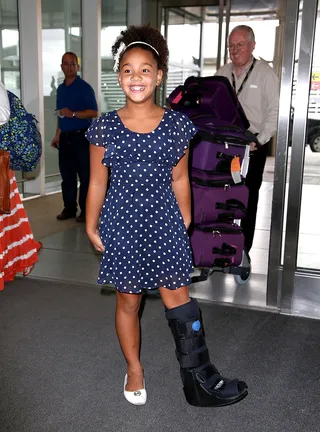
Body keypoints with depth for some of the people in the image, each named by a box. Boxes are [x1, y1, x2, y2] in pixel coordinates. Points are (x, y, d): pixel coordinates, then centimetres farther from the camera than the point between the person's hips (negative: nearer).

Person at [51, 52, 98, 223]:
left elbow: (93, 113, -13)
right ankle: (69, 208, 19)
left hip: (81, 137, -7)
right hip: (65, 138, 7)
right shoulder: (61, 89, 15)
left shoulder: (84, 87, -6)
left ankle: (86, 211, 5)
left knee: (85, 176, -1)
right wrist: (57, 135, 17)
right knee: (67, 175, 10)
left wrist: (73, 114, -23)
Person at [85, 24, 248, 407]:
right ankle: (134, 369, 35)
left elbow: (179, 178, 5)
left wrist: (185, 223, 9)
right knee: (128, 301, 13)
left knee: (178, 297, 8)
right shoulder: (104, 128, -5)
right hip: (122, 227, 0)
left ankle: (199, 378, 23)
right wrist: (91, 228, 4)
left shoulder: (177, 125, -3)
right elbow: (97, 184, 1)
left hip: (165, 225, 1)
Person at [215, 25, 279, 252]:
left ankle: (242, 249, 12)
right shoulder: (222, 73, 10)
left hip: (253, 144, -4)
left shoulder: (266, 73, -5)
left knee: (247, 197, 2)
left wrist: (259, 141, -15)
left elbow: (274, 112, -8)